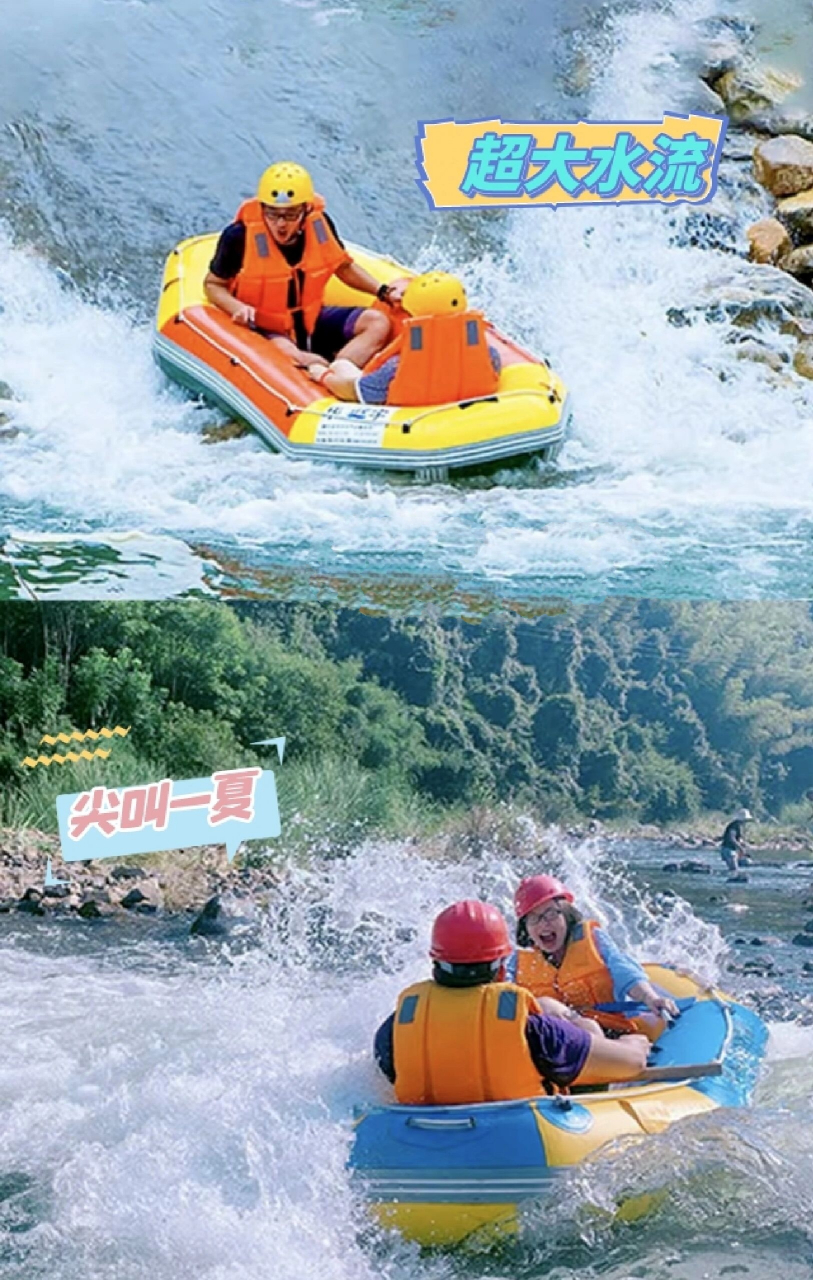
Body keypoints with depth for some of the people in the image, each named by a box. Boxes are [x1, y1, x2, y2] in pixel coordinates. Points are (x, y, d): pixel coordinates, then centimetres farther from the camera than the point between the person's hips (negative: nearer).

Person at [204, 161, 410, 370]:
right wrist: (237, 307, -25)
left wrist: (383, 291, -2)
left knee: (377, 322, -14)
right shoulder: (240, 237, -18)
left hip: (312, 320, 5)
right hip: (265, 330, -5)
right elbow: (213, 285, -4)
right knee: (285, 354, -38)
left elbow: (344, 267, 12)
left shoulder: (320, 224, -7)